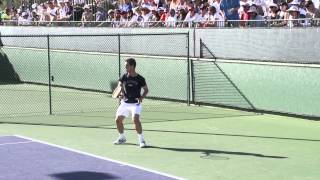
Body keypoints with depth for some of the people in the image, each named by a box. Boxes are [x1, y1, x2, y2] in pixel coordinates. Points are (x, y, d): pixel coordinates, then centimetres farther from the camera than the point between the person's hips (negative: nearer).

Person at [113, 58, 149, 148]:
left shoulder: (140, 79, -10)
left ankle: (141, 140, -14)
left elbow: (146, 90, 1)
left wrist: (141, 98, -16)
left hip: (136, 103, -5)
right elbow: (120, 85, -1)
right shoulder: (124, 76, -1)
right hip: (125, 102, 5)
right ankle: (122, 138, 29)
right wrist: (122, 92, -22)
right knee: (118, 119, 5)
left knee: (135, 119, -26)